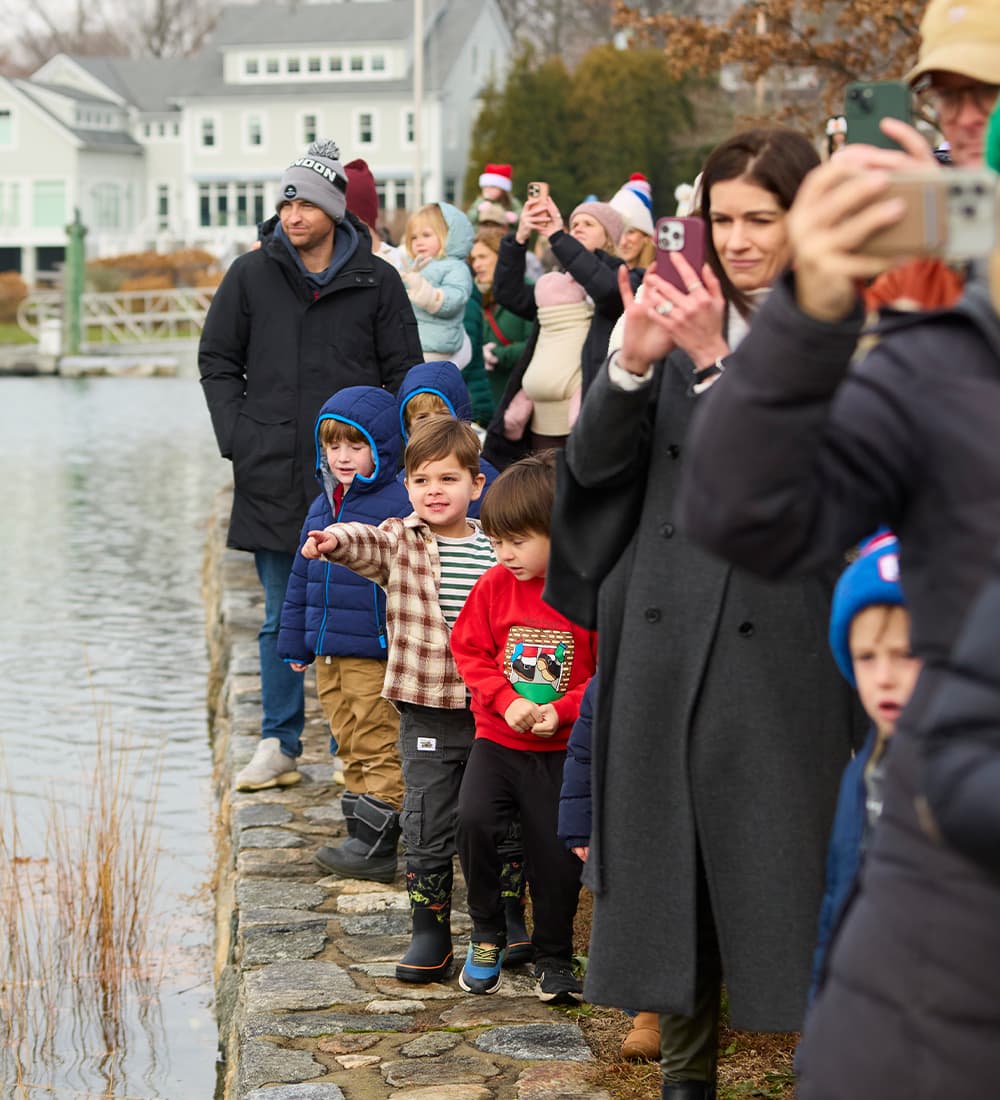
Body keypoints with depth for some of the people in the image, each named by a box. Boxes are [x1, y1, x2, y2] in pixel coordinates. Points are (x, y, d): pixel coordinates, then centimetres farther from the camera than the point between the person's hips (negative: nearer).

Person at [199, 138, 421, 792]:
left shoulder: (377, 282, 3)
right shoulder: (252, 275, 6)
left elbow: (404, 372, 7)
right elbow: (217, 362, 11)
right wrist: (240, 436, 0)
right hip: (273, 477, 1)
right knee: (282, 618, 7)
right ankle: (280, 746, 15)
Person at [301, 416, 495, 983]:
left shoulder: (496, 550, 3)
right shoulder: (399, 542, -4)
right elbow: (367, 542, -26)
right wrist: (334, 540, -49)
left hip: (491, 709, 2)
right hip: (426, 710, -1)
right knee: (427, 829, 1)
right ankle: (431, 935, 13)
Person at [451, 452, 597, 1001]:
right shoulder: (496, 585, -2)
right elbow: (470, 650, 3)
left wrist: (562, 710, -19)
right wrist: (506, 700, -11)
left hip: (563, 749, -2)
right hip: (497, 739, 2)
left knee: (556, 852, 3)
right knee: (473, 819, -18)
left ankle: (554, 959, 25)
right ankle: (487, 935, 5)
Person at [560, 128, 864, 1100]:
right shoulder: (688, 317, 9)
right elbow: (592, 466, 5)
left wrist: (716, 360, -22)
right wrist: (632, 359, -11)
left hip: (788, 646, -4)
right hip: (668, 642, 4)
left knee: (790, 864, -2)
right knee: (671, 864, 10)